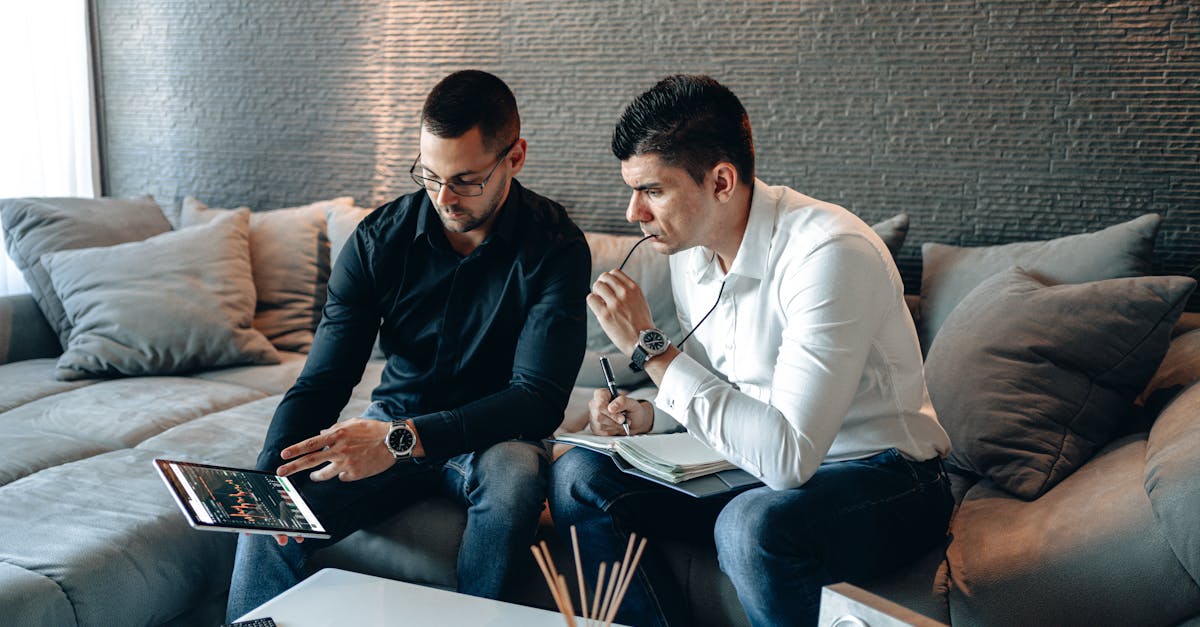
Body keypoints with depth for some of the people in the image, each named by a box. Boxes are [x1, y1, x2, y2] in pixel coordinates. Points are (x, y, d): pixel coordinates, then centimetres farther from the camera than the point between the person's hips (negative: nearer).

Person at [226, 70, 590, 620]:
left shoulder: (555, 248, -17)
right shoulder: (379, 238, -7)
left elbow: (540, 397, -23)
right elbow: (321, 382, -7)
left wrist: (403, 439, -35)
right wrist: (268, 474, -26)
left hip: (491, 436, -2)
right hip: (392, 427, 2)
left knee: (515, 474, -36)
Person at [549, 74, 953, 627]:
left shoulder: (829, 251, -26)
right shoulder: (689, 249, 0)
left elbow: (788, 455, -33)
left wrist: (649, 347, -29)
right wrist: (648, 416, -6)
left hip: (881, 476, -7)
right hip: (763, 462, 7)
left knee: (753, 524, -37)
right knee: (578, 476, -7)